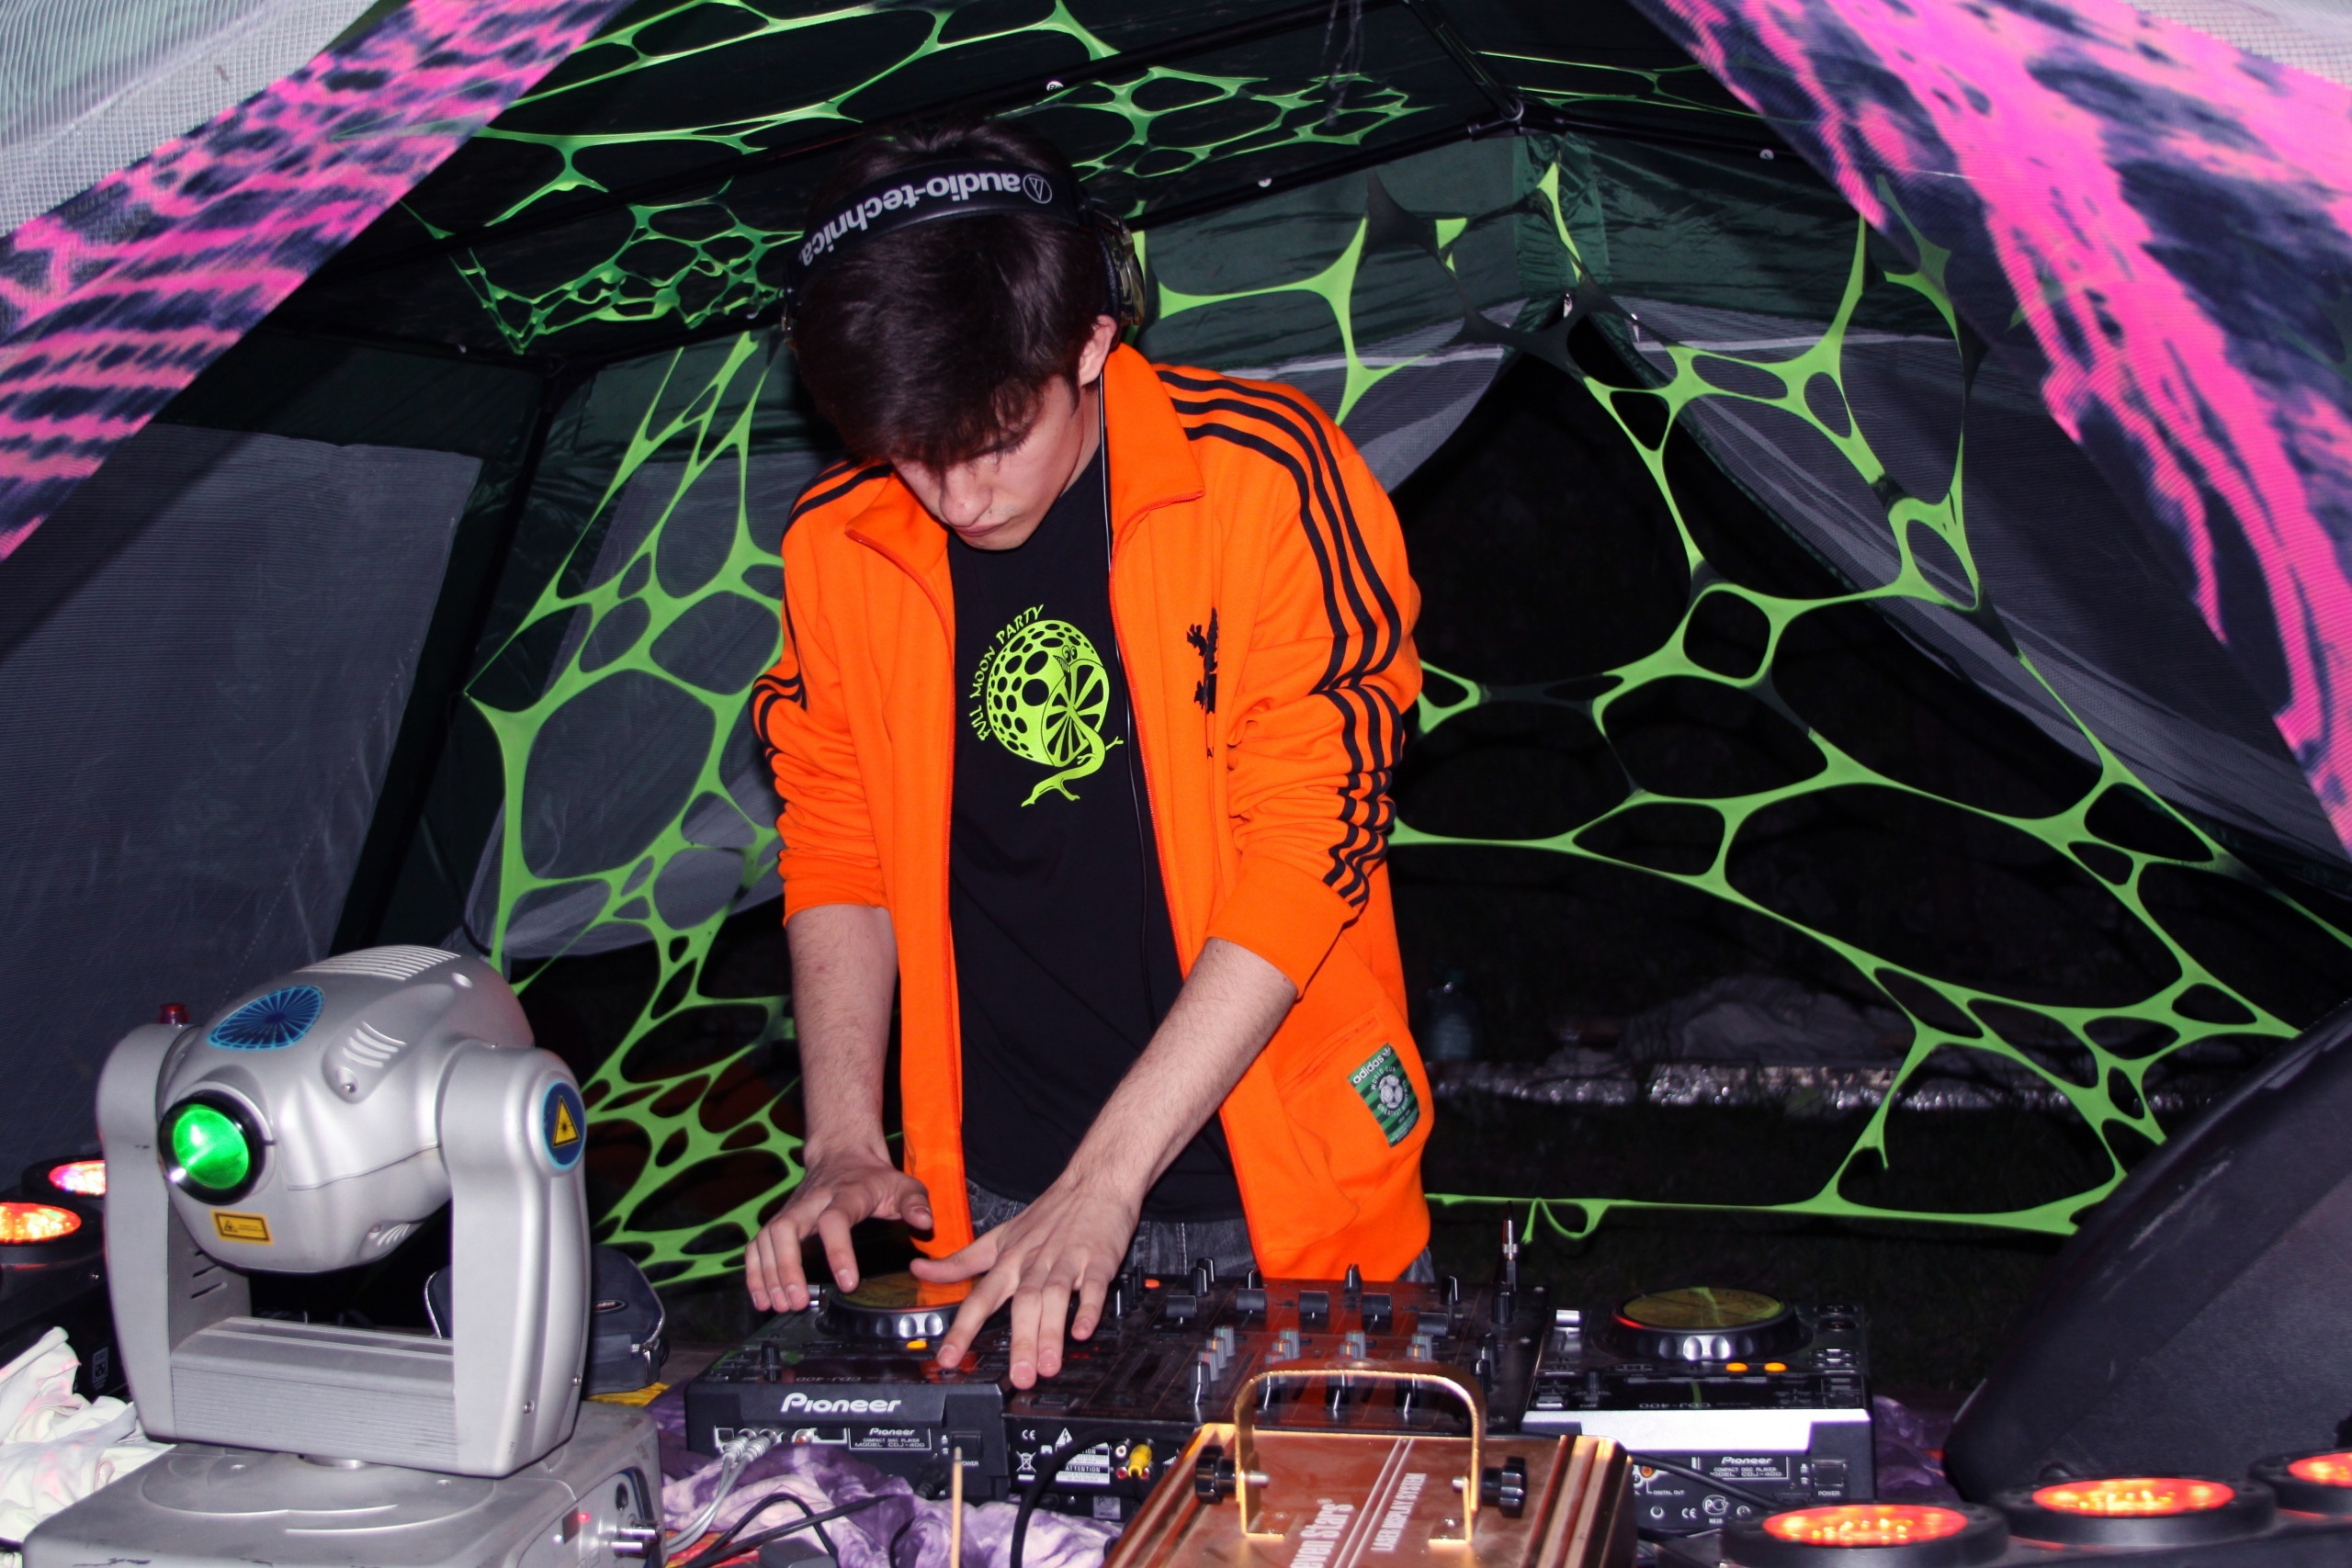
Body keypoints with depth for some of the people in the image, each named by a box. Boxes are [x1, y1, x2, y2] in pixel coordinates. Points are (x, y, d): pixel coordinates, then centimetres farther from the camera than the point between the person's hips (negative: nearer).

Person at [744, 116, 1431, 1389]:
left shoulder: (1268, 478, -15)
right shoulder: (839, 547, -2)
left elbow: (1309, 855, -16)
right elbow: (840, 855, 9)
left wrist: (1105, 1183, -18)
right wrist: (845, 1146, -4)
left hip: (1278, 1189, -2)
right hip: (995, 1199, 3)